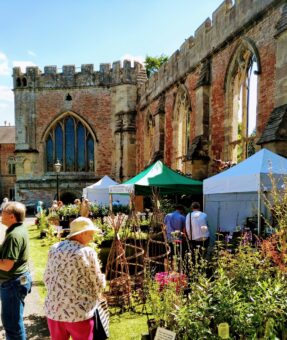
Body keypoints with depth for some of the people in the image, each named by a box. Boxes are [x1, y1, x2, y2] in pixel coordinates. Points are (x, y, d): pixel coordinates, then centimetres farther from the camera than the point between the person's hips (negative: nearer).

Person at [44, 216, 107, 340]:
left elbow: (47, 278, 10)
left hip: (54, 310, 5)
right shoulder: (88, 252, -13)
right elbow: (99, 284, -7)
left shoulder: (54, 249, 2)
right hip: (79, 312, -5)